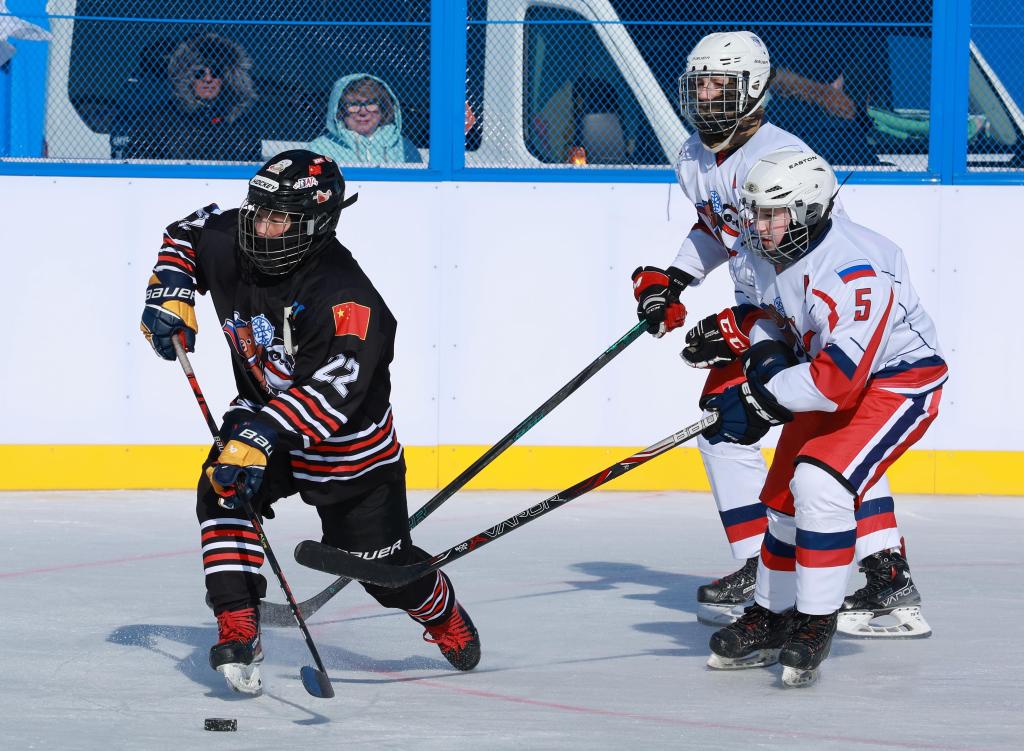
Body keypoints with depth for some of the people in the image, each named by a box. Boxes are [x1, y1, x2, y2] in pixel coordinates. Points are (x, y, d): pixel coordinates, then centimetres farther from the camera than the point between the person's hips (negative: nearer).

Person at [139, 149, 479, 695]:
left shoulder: (346, 297, -34)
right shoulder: (230, 244, -14)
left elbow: (332, 385, -42)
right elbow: (187, 233, 9)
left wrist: (263, 435, -52)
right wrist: (170, 292, -7)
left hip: (350, 443, -5)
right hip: (262, 413, 5)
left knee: (384, 566, 4)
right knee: (222, 493, -25)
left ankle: (447, 619, 38)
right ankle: (237, 631, -22)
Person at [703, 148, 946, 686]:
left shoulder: (853, 270, -33)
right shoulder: (775, 256, -4)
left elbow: (841, 376, -38)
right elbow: (774, 316, 16)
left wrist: (758, 403, -33)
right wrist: (765, 353, -7)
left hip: (899, 382, -9)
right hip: (831, 377, 9)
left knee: (820, 481, -26)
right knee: (785, 495, 13)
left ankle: (816, 624, -16)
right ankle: (772, 619, 32)